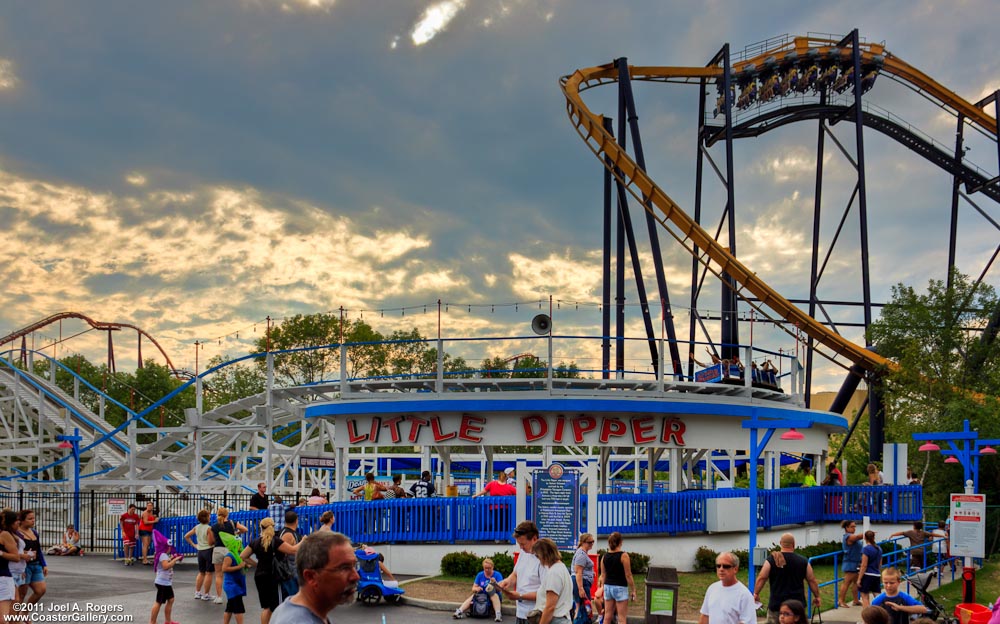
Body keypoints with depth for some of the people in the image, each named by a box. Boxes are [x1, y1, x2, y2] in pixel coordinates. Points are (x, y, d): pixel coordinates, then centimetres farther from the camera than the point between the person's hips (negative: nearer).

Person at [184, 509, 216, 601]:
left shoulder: (196, 527, 3)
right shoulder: (209, 529, -17)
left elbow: (186, 536, 8)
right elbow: (211, 542, -19)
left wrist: (193, 545, 13)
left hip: (200, 551, 7)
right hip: (208, 551, -7)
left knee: (201, 573, 20)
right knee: (208, 573, 2)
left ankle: (197, 593, 22)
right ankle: (206, 594, 4)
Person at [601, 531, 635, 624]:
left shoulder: (604, 556, 3)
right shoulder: (623, 556, -12)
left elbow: (603, 575, 9)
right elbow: (628, 575, -10)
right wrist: (633, 590, -3)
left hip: (608, 587, 5)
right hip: (620, 588, -5)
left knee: (607, 616, 10)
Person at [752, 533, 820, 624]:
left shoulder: (772, 559, -4)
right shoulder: (803, 561, 2)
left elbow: (761, 578, -5)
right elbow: (812, 580, 9)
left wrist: (756, 594, 6)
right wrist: (817, 596, 21)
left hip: (776, 603, -2)